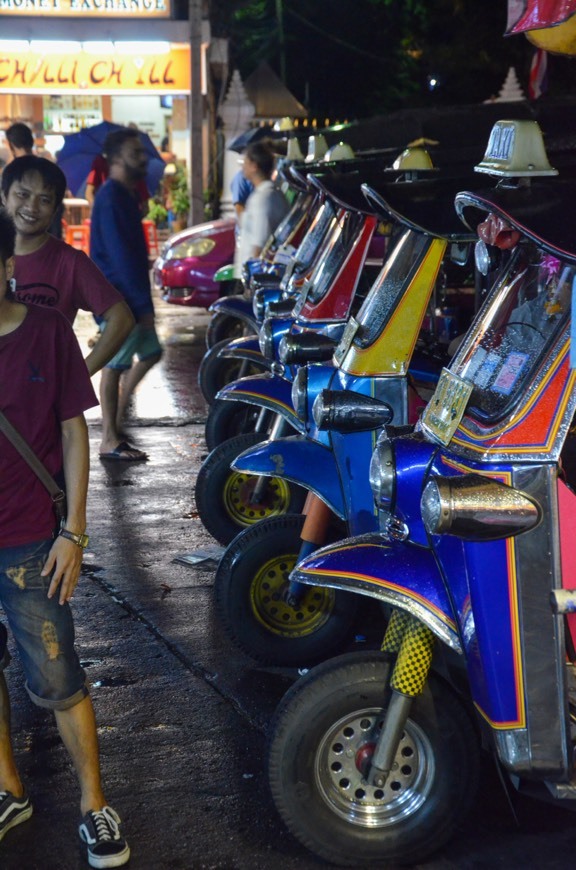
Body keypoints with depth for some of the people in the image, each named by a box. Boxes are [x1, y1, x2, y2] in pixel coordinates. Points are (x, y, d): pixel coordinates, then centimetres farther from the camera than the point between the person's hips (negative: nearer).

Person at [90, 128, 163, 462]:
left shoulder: (126, 195, 15)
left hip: (130, 293, 10)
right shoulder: (112, 198, -17)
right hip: (118, 296, -10)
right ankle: (111, 440, 3)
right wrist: (142, 303, -23)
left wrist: (143, 299, 19)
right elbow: (121, 255, -23)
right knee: (115, 364, -4)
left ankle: (117, 418, 21)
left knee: (150, 352, 14)